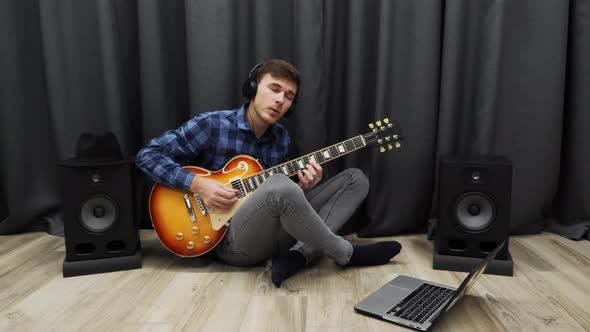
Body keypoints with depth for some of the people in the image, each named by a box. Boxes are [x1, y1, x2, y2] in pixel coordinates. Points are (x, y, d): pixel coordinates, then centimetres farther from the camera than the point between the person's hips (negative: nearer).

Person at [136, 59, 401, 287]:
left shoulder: (282, 139, 10)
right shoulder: (212, 125, -7)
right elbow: (147, 155, -6)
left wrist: (304, 188, -7)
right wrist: (197, 184, -19)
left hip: (276, 231, 7)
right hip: (231, 238, -6)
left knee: (356, 179, 0)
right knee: (279, 186, -40)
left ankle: (299, 255, -20)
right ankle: (346, 254, -15)